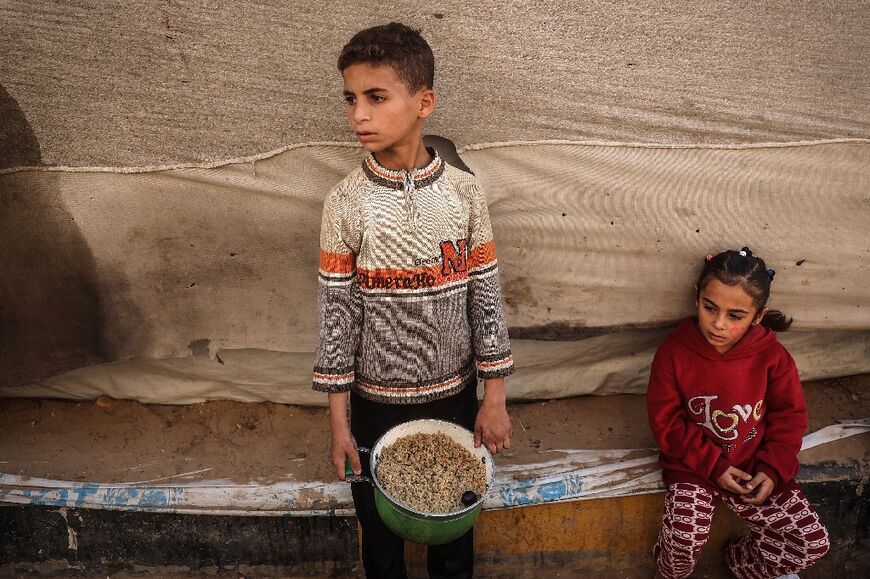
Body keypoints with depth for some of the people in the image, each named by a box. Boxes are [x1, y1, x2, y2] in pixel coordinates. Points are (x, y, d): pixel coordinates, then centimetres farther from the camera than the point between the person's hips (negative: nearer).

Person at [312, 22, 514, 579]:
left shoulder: (464, 193, -10)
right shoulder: (346, 203, -11)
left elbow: (486, 298, -4)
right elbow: (336, 310, -7)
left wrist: (495, 398, -2)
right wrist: (338, 420, -5)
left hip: (454, 395, 1)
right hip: (376, 401, 0)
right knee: (381, 528, 19)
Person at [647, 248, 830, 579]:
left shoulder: (771, 355, -10)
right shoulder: (674, 351, -16)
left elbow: (789, 415, 1)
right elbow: (665, 422, -11)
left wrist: (773, 469, -10)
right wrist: (713, 465, -15)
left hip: (755, 468, 3)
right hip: (694, 467, -3)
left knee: (813, 542, -3)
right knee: (685, 536, -26)